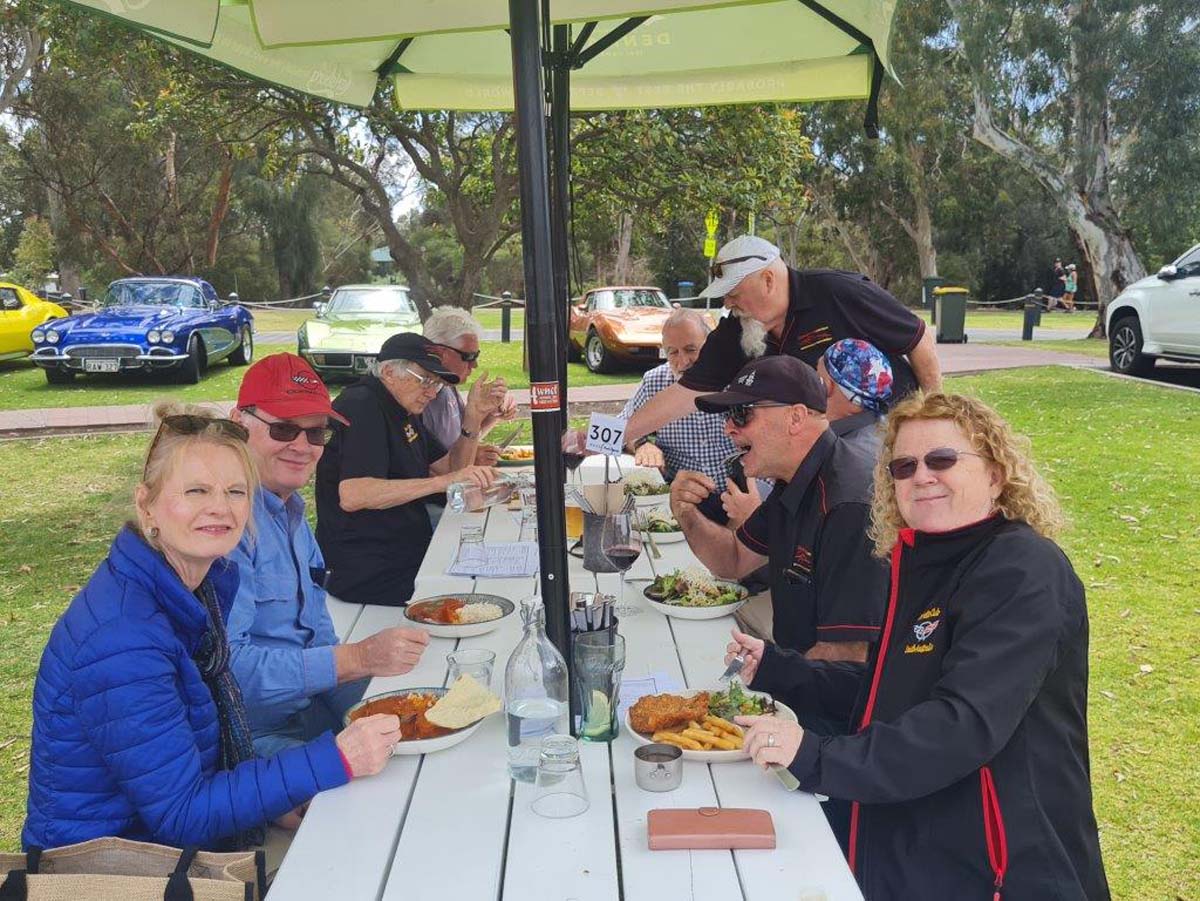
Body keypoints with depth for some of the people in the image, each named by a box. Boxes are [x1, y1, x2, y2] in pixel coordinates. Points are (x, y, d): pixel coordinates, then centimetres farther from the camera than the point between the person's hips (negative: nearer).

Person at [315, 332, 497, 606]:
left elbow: (452, 468, 16)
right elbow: (352, 496, -28)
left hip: (409, 552, 10)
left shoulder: (405, 411, 15)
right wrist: (442, 482, -31)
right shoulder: (361, 407, -15)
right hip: (368, 572, -10)